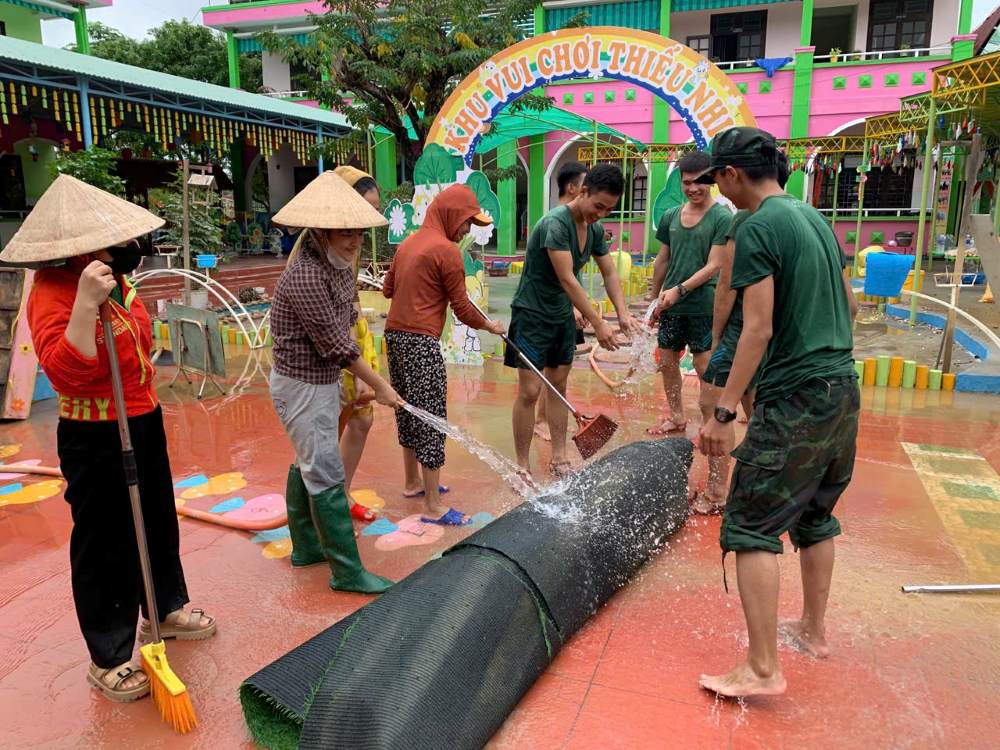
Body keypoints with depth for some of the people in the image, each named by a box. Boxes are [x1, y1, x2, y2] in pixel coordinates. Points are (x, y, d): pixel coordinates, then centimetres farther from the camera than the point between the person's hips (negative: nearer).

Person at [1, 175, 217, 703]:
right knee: (104, 545, 5)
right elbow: (67, 372, -34)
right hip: (95, 440, -9)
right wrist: (86, 303, -42)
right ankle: (109, 658, 23)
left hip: (144, 424, 9)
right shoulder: (52, 290, -20)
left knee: (158, 522, 22)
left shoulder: (115, 278, 7)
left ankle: (166, 610, 44)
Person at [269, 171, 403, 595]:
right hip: (301, 385, -9)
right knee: (326, 474, -3)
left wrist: (359, 379, 0)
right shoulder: (305, 275, -26)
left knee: (308, 464, 19)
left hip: (322, 380, 9)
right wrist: (380, 386, -14)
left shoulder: (337, 264, 2)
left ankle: (306, 547, 35)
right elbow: (336, 344, -22)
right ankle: (346, 571, 7)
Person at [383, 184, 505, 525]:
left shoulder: (408, 242, 14)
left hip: (394, 335, 9)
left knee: (407, 411, 18)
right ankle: (433, 507, 3)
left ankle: (414, 483, 33)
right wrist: (490, 326, 7)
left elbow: (388, 288, 22)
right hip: (421, 342, -9)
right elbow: (462, 307, -8)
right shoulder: (447, 250, -11)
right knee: (431, 419, -3)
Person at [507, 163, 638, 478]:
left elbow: (609, 273, 6)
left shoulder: (596, 229, 2)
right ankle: (522, 467, 3)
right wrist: (598, 324, -27)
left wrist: (623, 313, -9)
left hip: (563, 315, 8)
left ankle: (559, 458, 21)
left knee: (558, 386, 12)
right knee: (529, 391, -7)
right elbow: (567, 279, -28)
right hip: (532, 314, -8)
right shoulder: (555, 223, -24)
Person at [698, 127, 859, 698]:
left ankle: (764, 668, 0)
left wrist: (724, 413, -18)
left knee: (752, 528, -4)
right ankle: (813, 630, 35)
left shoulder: (758, 230, -13)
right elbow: (850, 305, 20)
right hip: (844, 389, 9)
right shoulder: (816, 218, 14)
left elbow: (759, 329, -19)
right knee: (815, 516, 20)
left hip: (795, 399, -9)